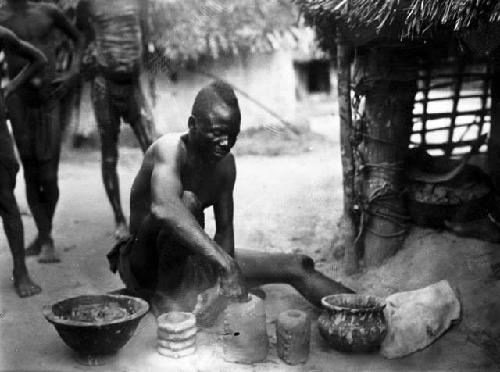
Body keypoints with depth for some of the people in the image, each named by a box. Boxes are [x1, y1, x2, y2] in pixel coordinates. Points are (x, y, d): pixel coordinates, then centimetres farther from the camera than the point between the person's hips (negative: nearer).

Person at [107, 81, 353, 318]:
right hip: (144, 264, -7)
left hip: (191, 261, 7)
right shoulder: (170, 148, -24)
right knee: (187, 201, -37)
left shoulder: (225, 163, 0)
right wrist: (225, 264, -51)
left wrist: (225, 277, -19)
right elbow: (163, 208, -44)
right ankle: (169, 293, -29)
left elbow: (224, 229, 0)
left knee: (297, 267, 0)